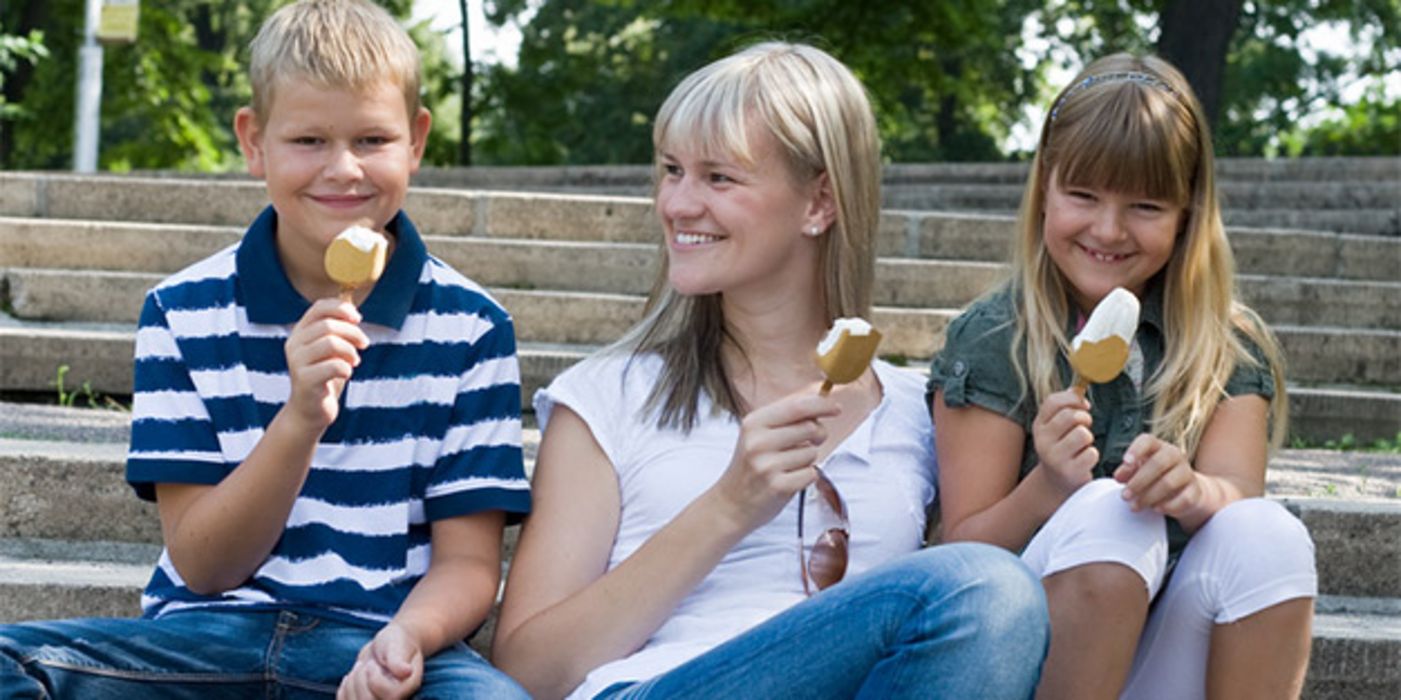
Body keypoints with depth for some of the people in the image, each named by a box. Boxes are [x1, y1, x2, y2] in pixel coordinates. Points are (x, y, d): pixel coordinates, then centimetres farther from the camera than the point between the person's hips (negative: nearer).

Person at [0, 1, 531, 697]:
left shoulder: (470, 328, 4)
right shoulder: (184, 314, 5)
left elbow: (467, 562, 4)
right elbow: (202, 566, 1)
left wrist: (405, 636, -20)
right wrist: (301, 419, -16)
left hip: (375, 644, -1)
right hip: (209, 635, 1)